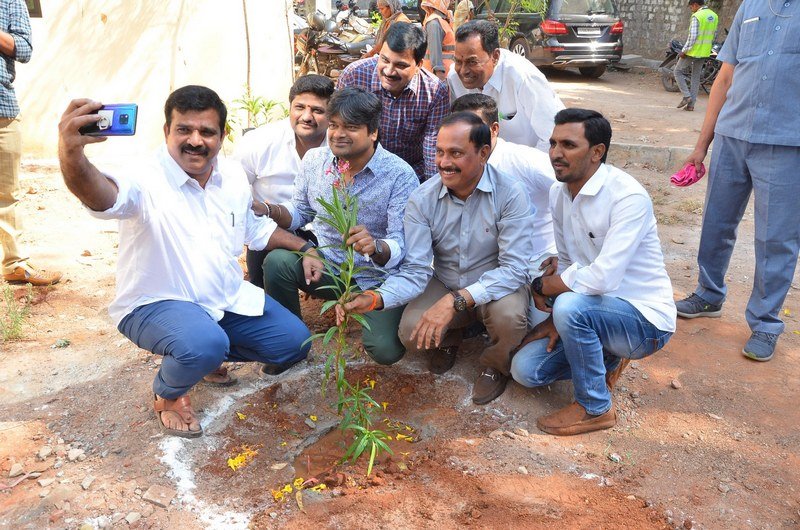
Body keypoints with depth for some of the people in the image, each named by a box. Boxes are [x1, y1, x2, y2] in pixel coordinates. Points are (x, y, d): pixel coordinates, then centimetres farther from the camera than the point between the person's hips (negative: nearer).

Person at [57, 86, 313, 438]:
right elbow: (103, 196, -47)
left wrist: (305, 249, 7)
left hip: (227, 298, 7)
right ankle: (167, 394, 0)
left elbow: (256, 229, 16)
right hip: (154, 304, -7)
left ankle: (209, 356, 26)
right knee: (204, 345, -37)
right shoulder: (146, 183, -23)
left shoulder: (234, 178, -1)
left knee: (295, 343, 5)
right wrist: (71, 156, -68)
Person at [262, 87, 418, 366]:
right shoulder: (315, 159, -3)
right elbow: (299, 212, 10)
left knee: (385, 351, -22)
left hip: (376, 279, -3)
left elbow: (401, 246, -21)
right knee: (277, 262, -27)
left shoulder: (400, 176, -17)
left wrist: (375, 247, -45)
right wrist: (271, 211, -13)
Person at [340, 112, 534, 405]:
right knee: (411, 333, -23)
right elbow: (416, 271, -17)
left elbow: (514, 268, -27)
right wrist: (374, 299, -37)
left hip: (496, 285, -2)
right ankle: (449, 337, 16)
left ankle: (496, 365, 3)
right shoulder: (422, 199, -13)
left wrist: (455, 301, -39)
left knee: (508, 315, -35)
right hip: (444, 285, 3)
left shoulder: (510, 193, -22)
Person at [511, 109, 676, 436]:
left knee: (570, 306, -36)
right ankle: (606, 359, 19)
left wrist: (543, 286, -18)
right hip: (591, 310, 8)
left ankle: (595, 408, -12)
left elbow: (602, 277, -33)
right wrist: (556, 320, -6)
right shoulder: (558, 194, 1)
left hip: (645, 319, -7)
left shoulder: (628, 197, -25)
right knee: (525, 370, -5)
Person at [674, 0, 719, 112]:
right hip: (705, 52, 7)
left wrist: (684, 51, -14)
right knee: (696, 77, 12)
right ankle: (691, 104, 13)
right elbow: (714, 35, 13)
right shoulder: (714, 16, 9)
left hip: (693, 51, -7)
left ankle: (687, 96, -3)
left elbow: (692, 36, -21)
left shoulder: (696, 16, -16)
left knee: (678, 71, 8)